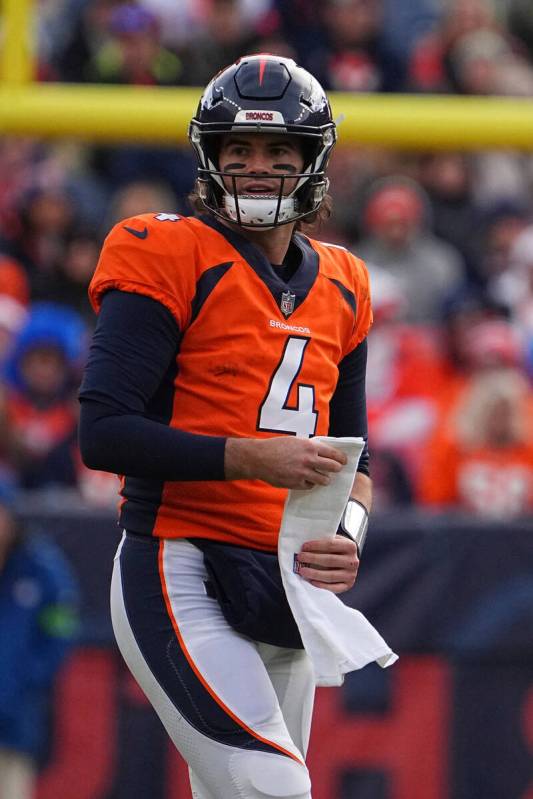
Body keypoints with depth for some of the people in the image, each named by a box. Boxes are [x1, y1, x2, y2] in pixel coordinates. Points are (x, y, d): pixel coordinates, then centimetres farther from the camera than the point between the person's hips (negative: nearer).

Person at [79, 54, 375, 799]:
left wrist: (346, 537, -1)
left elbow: (349, 453, 21)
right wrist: (250, 458, -22)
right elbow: (103, 432, -14)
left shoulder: (340, 286, 15)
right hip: (181, 577, -7)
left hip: (285, 593, 7)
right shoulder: (170, 260, -6)